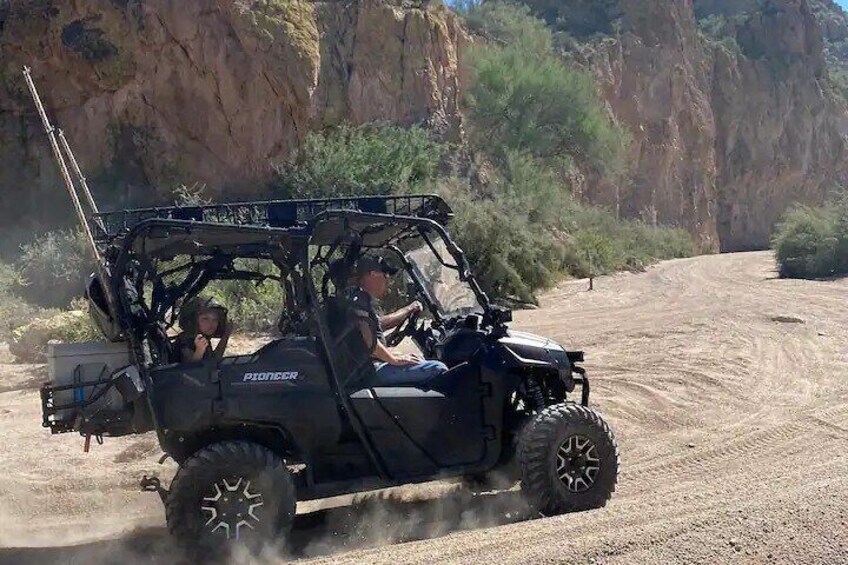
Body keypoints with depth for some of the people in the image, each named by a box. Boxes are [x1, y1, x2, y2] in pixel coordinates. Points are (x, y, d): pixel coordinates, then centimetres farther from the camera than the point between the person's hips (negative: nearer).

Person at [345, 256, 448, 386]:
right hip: (371, 370, -11)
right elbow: (366, 339, -25)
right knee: (437, 369, -17)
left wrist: (409, 310, 39)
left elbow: (380, 322, 37)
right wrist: (395, 359, -19)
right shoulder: (358, 299, -12)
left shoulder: (361, 298, 22)